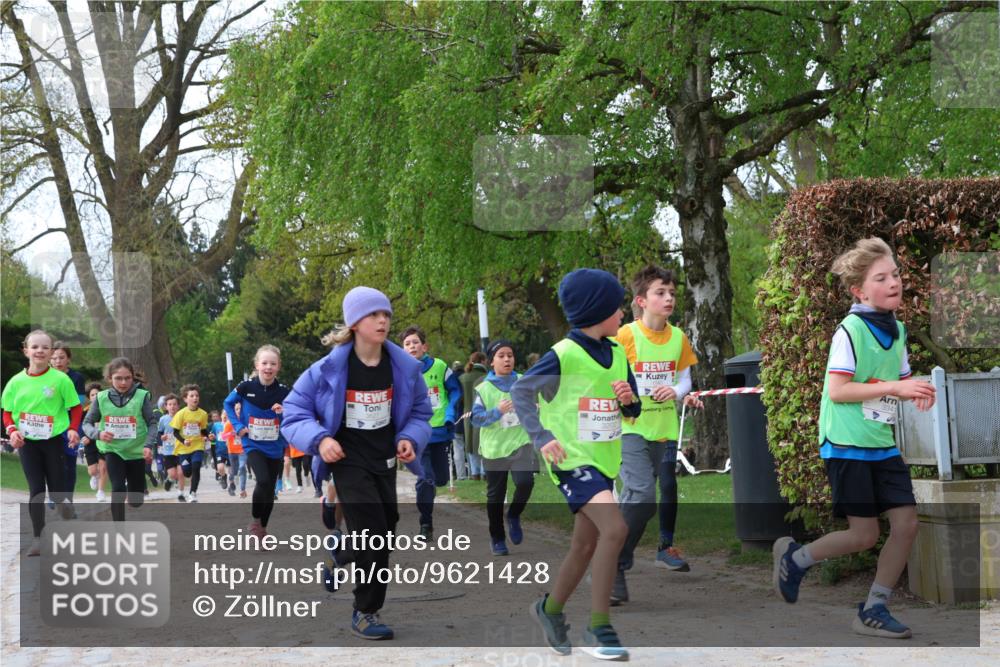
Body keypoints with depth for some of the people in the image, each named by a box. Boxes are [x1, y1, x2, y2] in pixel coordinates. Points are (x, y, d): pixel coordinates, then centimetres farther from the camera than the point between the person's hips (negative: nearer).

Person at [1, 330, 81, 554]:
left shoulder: (60, 379, -9)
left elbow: (76, 407, -2)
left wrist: (73, 429, -16)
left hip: (54, 439, -1)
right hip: (27, 442, 1)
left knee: (56, 490, 4)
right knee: (36, 490, 0)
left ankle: (64, 504, 40)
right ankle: (38, 538, 7)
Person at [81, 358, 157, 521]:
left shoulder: (141, 396, -9)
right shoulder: (102, 397, -5)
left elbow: (152, 423, -8)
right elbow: (87, 423, 0)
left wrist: (149, 445, -24)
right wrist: (98, 434, -21)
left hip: (136, 451, 0)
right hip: (113, 450, 0)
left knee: (136, 501, 9)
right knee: (118, 489, -18)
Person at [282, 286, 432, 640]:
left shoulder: (405, 366, -7)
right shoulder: (330, 368, -16)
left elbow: (420, 411, 8)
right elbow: (294, 411, -7)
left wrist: (410, 439, -10)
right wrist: (319, 439, -23)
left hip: (385, 461, 5)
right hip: (348, 461, -5)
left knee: (382, 532, 16)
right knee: (374, 533, -15)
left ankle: (341, 557, 50)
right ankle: (366, 612, 0)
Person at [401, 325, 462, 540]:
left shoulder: (439, 367, -2)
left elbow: (455, 390, 7)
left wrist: (450, 414, -5)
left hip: (441, 432, 2)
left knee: (441, 479, 10)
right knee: (426, 479, -13)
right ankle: (426, 525, -1)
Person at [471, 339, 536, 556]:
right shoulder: (484, 389, -4)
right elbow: (476, 418, -9)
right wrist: (497, 411, -22)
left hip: (520, 442, 1)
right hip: (494, 448, -1)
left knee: (525, 481, -23)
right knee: (495, 495, 8)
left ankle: (514, 516, 7)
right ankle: (497, 539, 25)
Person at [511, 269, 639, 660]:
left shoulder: (617, 354, 8)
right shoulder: (563, 355, -13)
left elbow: (632, 410, 15)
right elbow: (521, 392, -8)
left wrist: (629, 398, -8)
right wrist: (541, 436, -19)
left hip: (605, 460, 8)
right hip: (573, 459, -8)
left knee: (585, 546, 13)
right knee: (615, 529, -23)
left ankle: (550, 609, 36)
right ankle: (599, 627, -16)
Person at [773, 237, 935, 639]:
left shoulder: (897, 329, 9)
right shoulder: (851, 330, -15)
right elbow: (837, 391, -20)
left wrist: (915, 391, -3)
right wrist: (893, 387, -24)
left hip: (883, 446, 8)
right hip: (848, 446, -7)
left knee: (906, 523, -1)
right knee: (864, 536, -4)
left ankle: (874, 610, 11)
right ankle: (795, 558, 21)